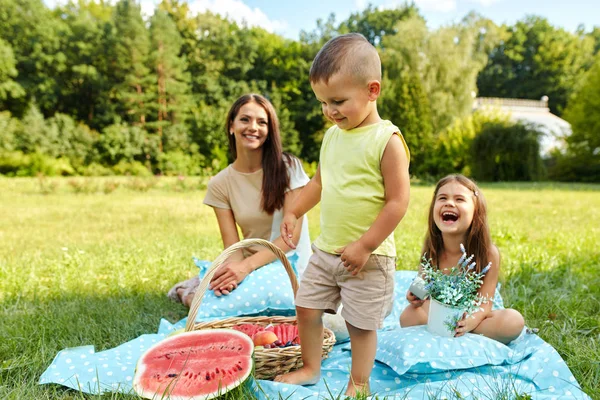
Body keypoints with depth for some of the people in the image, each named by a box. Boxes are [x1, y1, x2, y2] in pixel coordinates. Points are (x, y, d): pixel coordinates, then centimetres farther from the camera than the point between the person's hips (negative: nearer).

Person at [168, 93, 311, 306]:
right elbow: (233, 247, -6)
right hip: (249, 267, 3)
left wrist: (247, 266, -28)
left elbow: (292, 235, -15)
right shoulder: (220, 184, -2)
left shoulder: (287, 167, -11)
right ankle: (190, 292, 13)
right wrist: (234, 270, -29)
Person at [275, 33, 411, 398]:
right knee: (307, 306, 14)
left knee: (361, 322, 9)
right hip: (325, 249, 7)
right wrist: (294, 213, 7)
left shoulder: (387, 140, -16)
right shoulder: (332, 135, 5)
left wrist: (364, 246, -19)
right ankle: (310, 369, 37)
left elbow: (398, 201, -18)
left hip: (368, 257, -7)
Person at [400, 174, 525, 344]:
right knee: (408, 317, -28)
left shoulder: (489, 253, -18)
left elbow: (484, 304, -19)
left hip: (472, 317, 0)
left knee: (514, 320, -28)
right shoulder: (430, 250, -13)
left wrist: (470, 321, -41)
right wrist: (416, 297, -28)